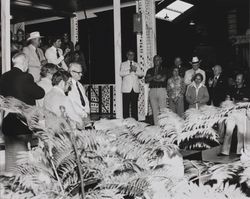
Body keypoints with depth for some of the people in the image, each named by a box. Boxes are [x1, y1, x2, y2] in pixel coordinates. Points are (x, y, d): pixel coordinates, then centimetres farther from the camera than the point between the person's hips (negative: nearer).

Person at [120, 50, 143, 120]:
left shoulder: (137, 65, 19)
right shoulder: (123, 64, 12)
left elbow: (141, 74, 6)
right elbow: (121, 74, -4)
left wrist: (135, 70, -12)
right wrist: (129, 71, -17)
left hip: (135, 88, 2)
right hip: (126, 89, -2)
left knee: (134, 106, 0)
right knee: (126, 106, -6)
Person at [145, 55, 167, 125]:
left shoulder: (164, 70, 8)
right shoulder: (150, 70, 15)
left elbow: (163, 79, -8)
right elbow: (146, 80, 1)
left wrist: (152, 78, -1)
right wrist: (155, 77, -11)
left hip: (162, 90, -2)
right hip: (152, 91, 3)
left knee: (163, 110, -9)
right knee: (155, 110, 1)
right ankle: (156, 126, 5)